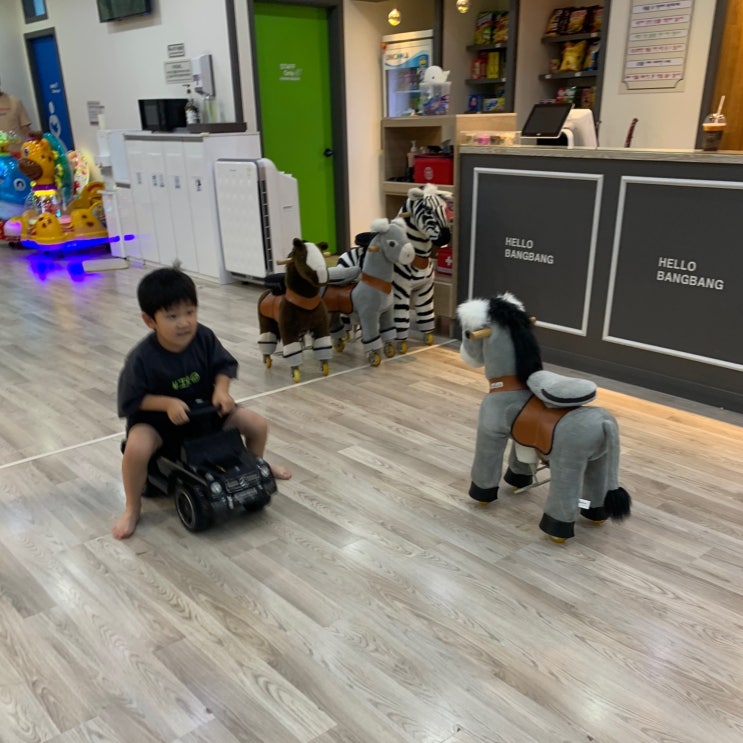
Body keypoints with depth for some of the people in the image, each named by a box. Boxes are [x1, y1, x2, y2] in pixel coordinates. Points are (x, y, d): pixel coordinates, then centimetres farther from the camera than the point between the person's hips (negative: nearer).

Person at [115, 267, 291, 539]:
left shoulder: (204, 337, -16)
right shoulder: (141, 358, -26)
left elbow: (224, 365, -2)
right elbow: (131, 401, -19)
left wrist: (221, 390, -21)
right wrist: (167, 403, -32)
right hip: (156, 416, -4)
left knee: (258, 424, -5)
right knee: (137, 447, -35)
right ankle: (132, 508, -6)